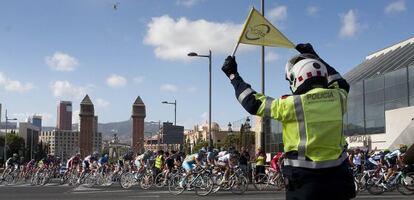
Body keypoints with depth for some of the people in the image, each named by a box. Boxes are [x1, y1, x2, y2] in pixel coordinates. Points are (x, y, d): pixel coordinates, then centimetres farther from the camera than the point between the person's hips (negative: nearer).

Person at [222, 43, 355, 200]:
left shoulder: (292, 104, -12)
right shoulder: (337, 98, 1)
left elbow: (253, 103, -4)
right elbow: (341, 84, 26)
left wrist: (233, 75, 8)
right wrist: (315, 57, 33)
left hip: (306, 180, -4)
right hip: (338, 178, 5)